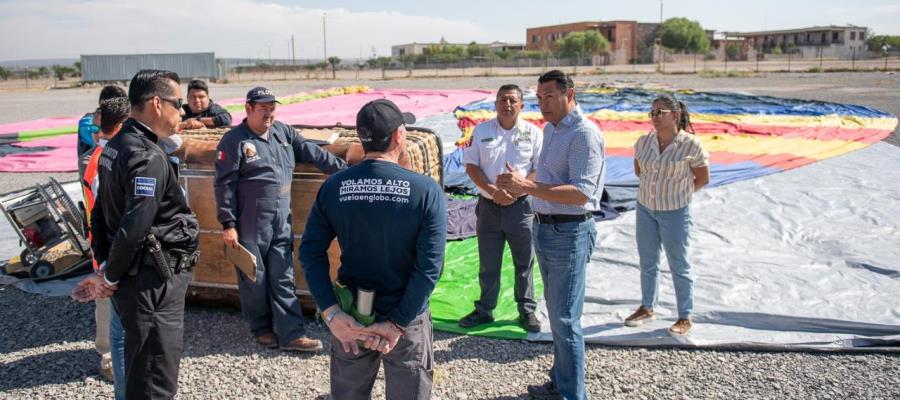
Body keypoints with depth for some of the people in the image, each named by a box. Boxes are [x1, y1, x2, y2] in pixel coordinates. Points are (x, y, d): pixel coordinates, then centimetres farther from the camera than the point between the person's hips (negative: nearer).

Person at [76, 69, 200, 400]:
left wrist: (105, 265, 12)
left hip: (132, 277, 10)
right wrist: (110, 278, -12)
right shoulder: (149, 158, -21)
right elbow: (134, 229, -27)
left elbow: (100, 213, 15)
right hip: (152, 283, -10)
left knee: (140, 368, 24)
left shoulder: (116, 146, 10)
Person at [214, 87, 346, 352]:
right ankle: (262, 328, 24)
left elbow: (313, 153, 12)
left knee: (283, 279, 4)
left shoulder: (283, 132, 9)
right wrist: (228, 224, -10)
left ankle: (290, 334, 6)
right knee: (254, 277, 7)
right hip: (251, 223, -5)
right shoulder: (234, 141, -6)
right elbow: (225, 185, -8)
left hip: (282, 221, 5)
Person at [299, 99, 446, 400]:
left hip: (350, 317, 3)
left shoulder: (333, 188, -5)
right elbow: (429, 267, -19)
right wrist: (398, 324, -15)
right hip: (407, 318, -2)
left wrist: (331, 314, -11)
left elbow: (311, 253, -8)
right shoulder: (425, 191, -14)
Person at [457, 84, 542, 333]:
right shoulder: (481, 131, 2)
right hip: (489, 206, 1)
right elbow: (471, 165, -1)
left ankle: (527, 310, 23)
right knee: (488, 265, 12)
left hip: (521, 206, -1)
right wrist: (494, 192, -13)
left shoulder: (533, 133, -1)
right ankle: (484, 310, 26)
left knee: (524, 263, 9)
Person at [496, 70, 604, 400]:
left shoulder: (584, 134, -17)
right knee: (556, 312, 19)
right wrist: (521, 185, 4)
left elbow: (581, 193, -25)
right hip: (544, 227, 9)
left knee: (565, 318, -1)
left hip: (569, 233, -9)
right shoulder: (550, 129, 12)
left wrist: (528, 186, -28)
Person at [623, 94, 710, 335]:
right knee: (647, 263, 17)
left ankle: (685, 318, 19)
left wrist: (679, 193, 2)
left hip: (675, 213, -5)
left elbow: (702, 178, -3)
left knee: (679, 267, 6)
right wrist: (657, 185, 9)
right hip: (645, 209, 5)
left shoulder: (690, 145, -15)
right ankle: (647, 308, 34)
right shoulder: (644, 142, -2)